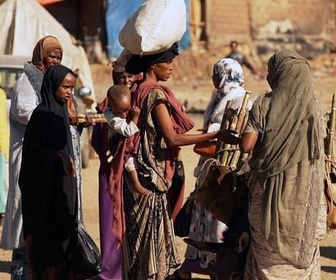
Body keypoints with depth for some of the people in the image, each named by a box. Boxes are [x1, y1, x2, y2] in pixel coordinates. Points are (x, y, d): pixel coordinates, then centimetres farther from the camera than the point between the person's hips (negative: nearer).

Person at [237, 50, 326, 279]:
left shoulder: (264, 104, -8)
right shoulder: (313, 106, -2)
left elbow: (246, 145, -13)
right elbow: (320, 148, 1)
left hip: (270, 190, -1)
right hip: (304, 193, 1)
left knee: (266, 249, 10)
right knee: (303, 250, 10)